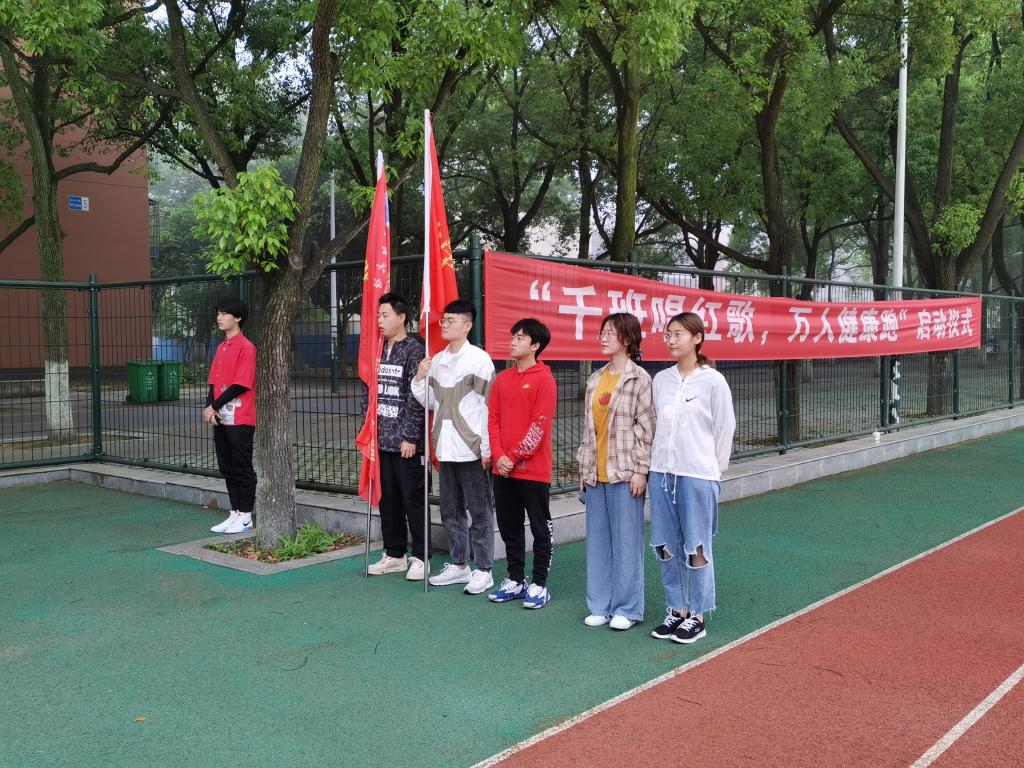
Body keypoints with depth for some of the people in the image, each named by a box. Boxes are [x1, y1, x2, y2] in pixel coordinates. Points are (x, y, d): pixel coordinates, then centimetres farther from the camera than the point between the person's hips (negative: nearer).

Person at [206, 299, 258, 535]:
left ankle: (245, 517, 8)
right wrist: (209, 407, -4)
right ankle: (235, 514, 22)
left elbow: (241, 385, -16)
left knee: (242, 469, 0)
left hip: (240, 419, -8)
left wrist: (214, 406, -12)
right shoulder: (221, 348, 16)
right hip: (220, 418, 8)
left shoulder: (246, 347, -11)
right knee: (227, 468, 13)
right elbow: (213, 381, 14)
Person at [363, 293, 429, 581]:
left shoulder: (414, 349, -9)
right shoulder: (377, 350, 12)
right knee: (387, 498, 12)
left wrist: (410, 437, -16)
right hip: (381, 439, 7)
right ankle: (394, 555, 24)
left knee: (412, 499, 0)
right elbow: (368, 392, 16)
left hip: (406, 441, -7)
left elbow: (417, 397, -14)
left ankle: (420, 557, 11)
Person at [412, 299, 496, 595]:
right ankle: (459, 565, 27)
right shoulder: (436, 360, 12)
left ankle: (483, 570, 10)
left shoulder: (479, 359, -8)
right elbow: (429, 402, 17)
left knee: (479, 511, 2)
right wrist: (420, 379, -1)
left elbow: (490, 406, -11)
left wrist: (487, 449, -14)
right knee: (451, 511, 14)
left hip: (472, 449, -7)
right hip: (446, 448, 7)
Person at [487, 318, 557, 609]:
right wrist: (499, 456, -5)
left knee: (540, 528, 5)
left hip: (533, 469, -6)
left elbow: (539, 425, -13)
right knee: (509, 527, 13)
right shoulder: (502, 378, 10)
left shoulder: (543, 379, -8)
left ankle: (539, 584, 14)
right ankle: (515, 580, 25)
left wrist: (514, 457, -14)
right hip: (502, 468, 6)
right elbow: (493, 418, 8)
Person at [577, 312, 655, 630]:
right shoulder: (595, 379, 13)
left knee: (626, 541, 2)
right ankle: (601, 605, 22)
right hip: (595, 474, 6)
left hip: (624, 473, -6)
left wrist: (640, 470, -13)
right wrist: (584, 470, 12)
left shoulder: (639, 379, -6)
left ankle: (627, 608, 13)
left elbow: (646, 428, -9)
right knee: (598, 541, 11)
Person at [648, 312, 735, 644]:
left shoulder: (712, 381, -7)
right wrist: (659, 462, 10)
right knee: (667, 547, 10)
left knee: (696, 548, 3)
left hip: (697, 475, -5)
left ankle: (697, 616, 15)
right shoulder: (661, 379, 7)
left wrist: (713, 468, 2)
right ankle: (677, 610, 24)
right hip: (662, 471, 5)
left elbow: (724, 428, -2)